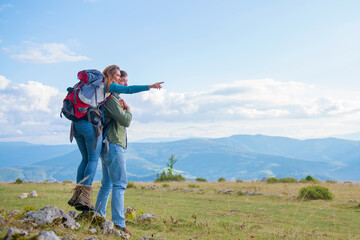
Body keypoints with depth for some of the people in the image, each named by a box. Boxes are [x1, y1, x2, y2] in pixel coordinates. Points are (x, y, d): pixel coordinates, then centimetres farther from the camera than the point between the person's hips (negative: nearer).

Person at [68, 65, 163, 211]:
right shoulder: (108, 86, 2)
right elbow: (129, 89, -4)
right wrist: (150, 86, -2)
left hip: (77, 124, 7)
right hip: (91, 124, -7)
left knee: (85, 159, 13)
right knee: (93, 159, -2)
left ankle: (77, 193, 7)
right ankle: (85, 195, -9)